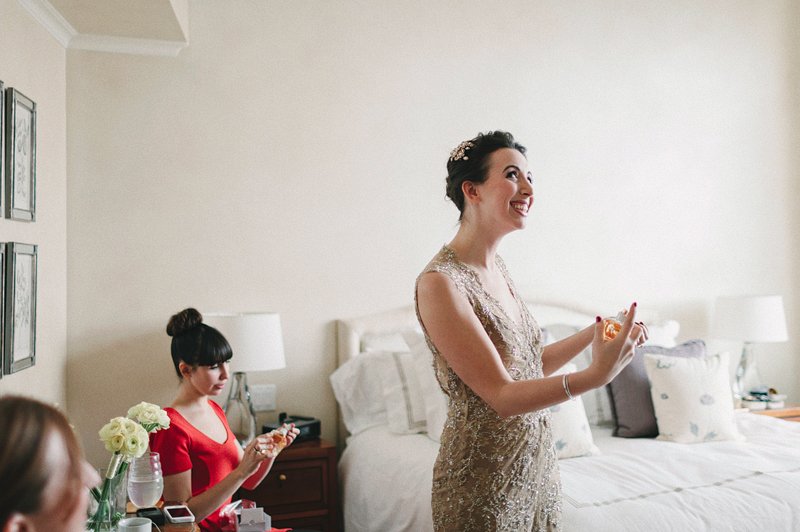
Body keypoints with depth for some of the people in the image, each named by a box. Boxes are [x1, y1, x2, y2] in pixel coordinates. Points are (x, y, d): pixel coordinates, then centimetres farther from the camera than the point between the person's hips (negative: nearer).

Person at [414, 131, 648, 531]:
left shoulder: (496, 268, 4)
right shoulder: (440, 282, -21)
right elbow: (501, 396, -23)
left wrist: (594, 333, 1)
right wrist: (595, 376, -34)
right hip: (485, 480, -7)